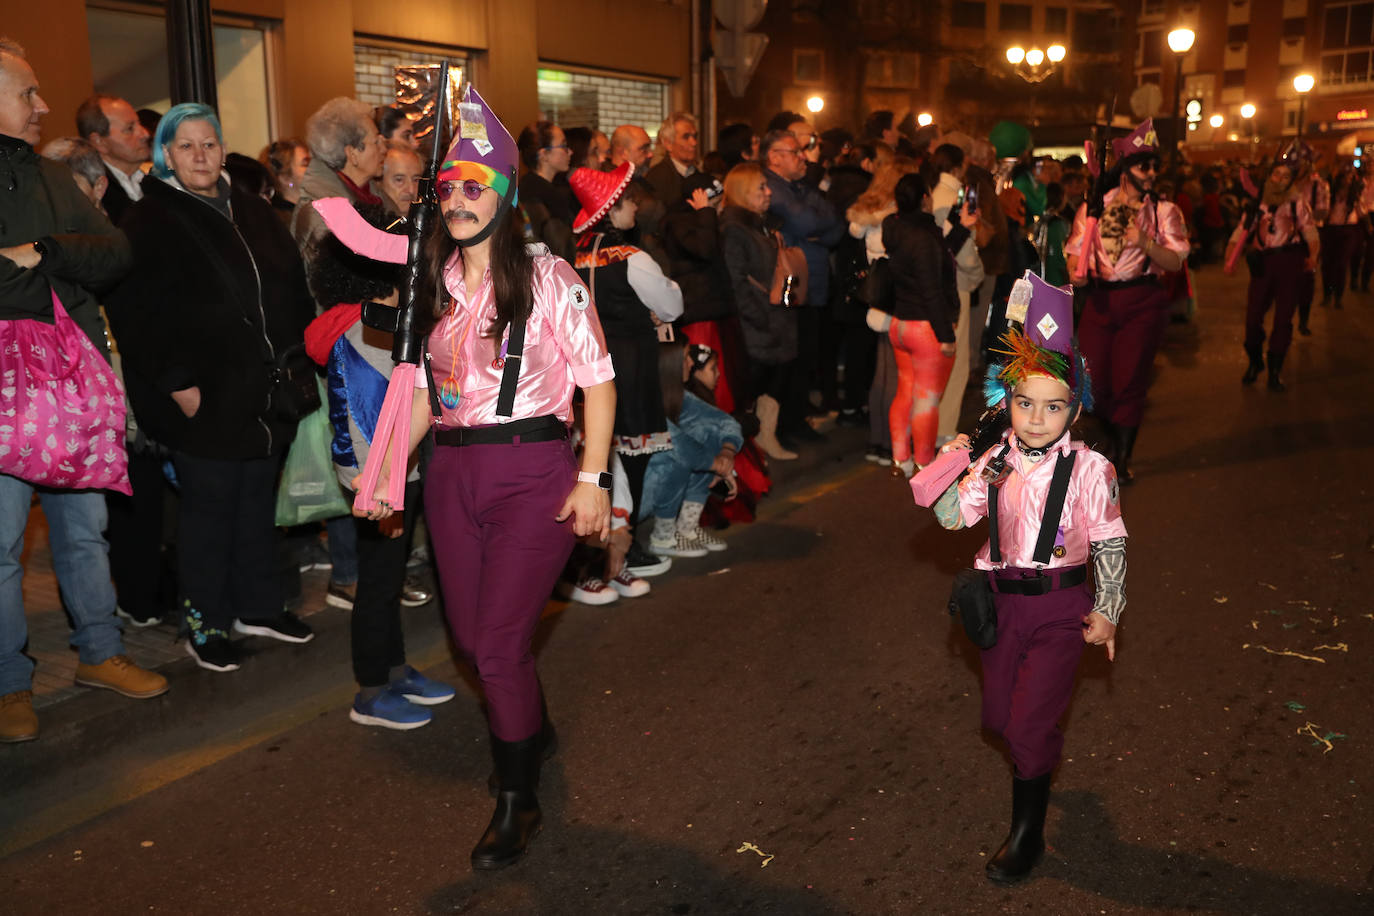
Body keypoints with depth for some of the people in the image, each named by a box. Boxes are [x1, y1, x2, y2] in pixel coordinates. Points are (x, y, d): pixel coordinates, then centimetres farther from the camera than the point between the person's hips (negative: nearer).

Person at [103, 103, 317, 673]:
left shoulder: (251, 211, 13)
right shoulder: (149, 221, -6)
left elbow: (292, 287, 17)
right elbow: (136, 311, -13)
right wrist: (177, 381, -17)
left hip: (265, 392, 6)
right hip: (206, 399, -6)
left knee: (258, 498, 14)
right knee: (209, 505, 2)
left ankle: (257, 606, 28)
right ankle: (205, 625, 17)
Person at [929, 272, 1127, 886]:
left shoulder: (1088, 469, -14)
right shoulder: (995, 462, -4)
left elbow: (1110, 543, -8)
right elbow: (952, 517, -6)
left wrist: (1107, 612, -7)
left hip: (1063, 605, -4)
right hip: (1002, 600, 5)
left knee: (1030, 723, -4)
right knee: (998, 715, 16)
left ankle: (1027, 831, 18)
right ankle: (1040, 764, 49)